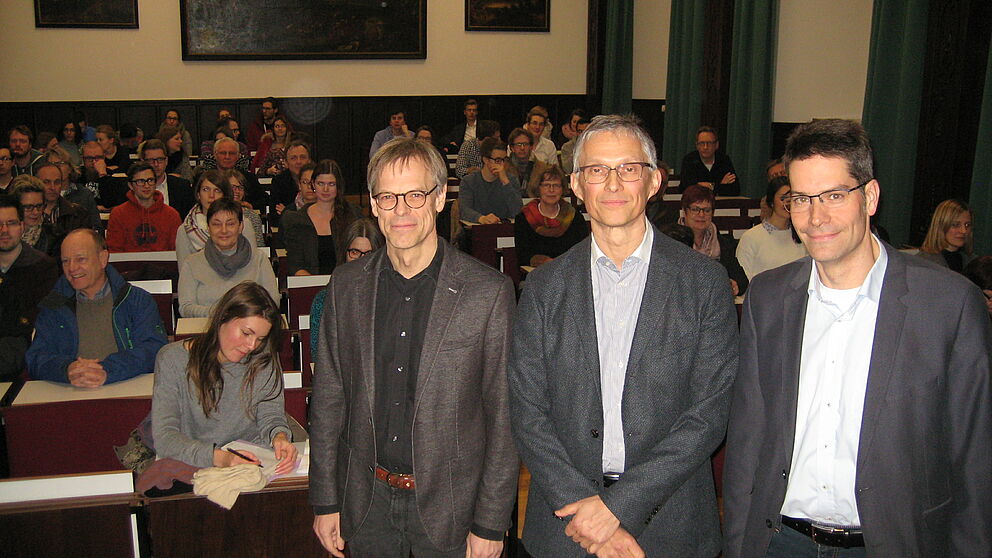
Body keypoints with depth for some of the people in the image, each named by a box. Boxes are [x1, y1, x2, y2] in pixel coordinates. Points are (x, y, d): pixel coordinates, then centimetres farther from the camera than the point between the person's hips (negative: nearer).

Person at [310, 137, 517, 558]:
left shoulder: (488, 292, -12)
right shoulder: (346, 285, 0)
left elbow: (503, 417, -10)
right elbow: (328, 399, 5)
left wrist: (490, 524, -9)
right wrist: (325, 502, 5)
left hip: (448, 505, -3)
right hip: (367, 502, 3)